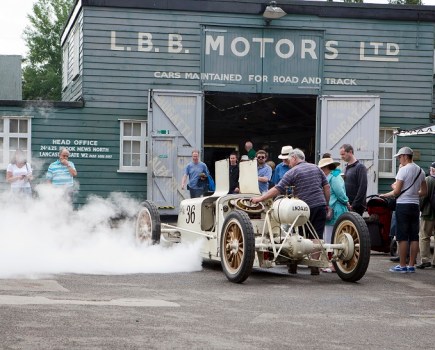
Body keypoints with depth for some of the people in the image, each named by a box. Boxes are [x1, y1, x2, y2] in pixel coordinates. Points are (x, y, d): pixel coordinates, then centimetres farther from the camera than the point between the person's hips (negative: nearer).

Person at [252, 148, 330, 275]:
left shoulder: (292, 172, -3)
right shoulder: (316, 168, 12)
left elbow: (277, 189, -8)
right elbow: (326, 187, 11)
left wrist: (260, 199, -5)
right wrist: (326, 204, 20)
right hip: (320, 206, 4)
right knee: (317, 236, 3)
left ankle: (293, 266, 13)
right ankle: (314, 267, 0)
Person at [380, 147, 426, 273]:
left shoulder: (404, 170, -11)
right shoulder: (420, 171, 11)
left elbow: (397, 192, -12)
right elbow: (424, 192, 16)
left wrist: (385, 195, 3)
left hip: (403, 205, -7)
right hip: (415, 205, 7)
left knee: (402, 237, -3)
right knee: (414, 237, 8)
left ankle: (402, 266, -2)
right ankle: (411, 265, 11)